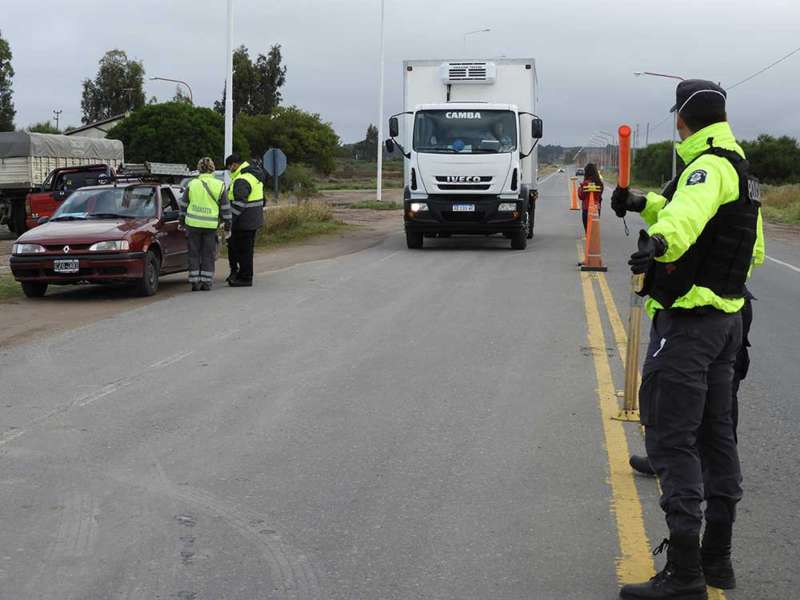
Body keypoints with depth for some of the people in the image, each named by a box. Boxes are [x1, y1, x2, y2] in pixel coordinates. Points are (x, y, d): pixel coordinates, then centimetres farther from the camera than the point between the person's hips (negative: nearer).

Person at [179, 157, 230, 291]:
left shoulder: (192, 184, 0)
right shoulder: (219, 185, -2)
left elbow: (183, 204, 8)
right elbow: (225, 207, 2)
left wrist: (182, 220, 21)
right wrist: (227, 224, 12)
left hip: (193, 224, 0)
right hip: (211, 225, 0)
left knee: (194, 254, 9)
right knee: (208, 255, 8)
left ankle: (195, 282, 7)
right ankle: (206, 282, 6)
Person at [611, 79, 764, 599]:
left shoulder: (709, 166, -17)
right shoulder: (740, 168, 16)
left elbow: (688, 213, -39)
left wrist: (660, 242, -56)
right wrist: (645, 204, 43)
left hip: (688, 321, -10)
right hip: (727, 317, 10)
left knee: (671, 439, -9)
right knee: (716, 434, 16)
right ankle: (718, 557, 26)